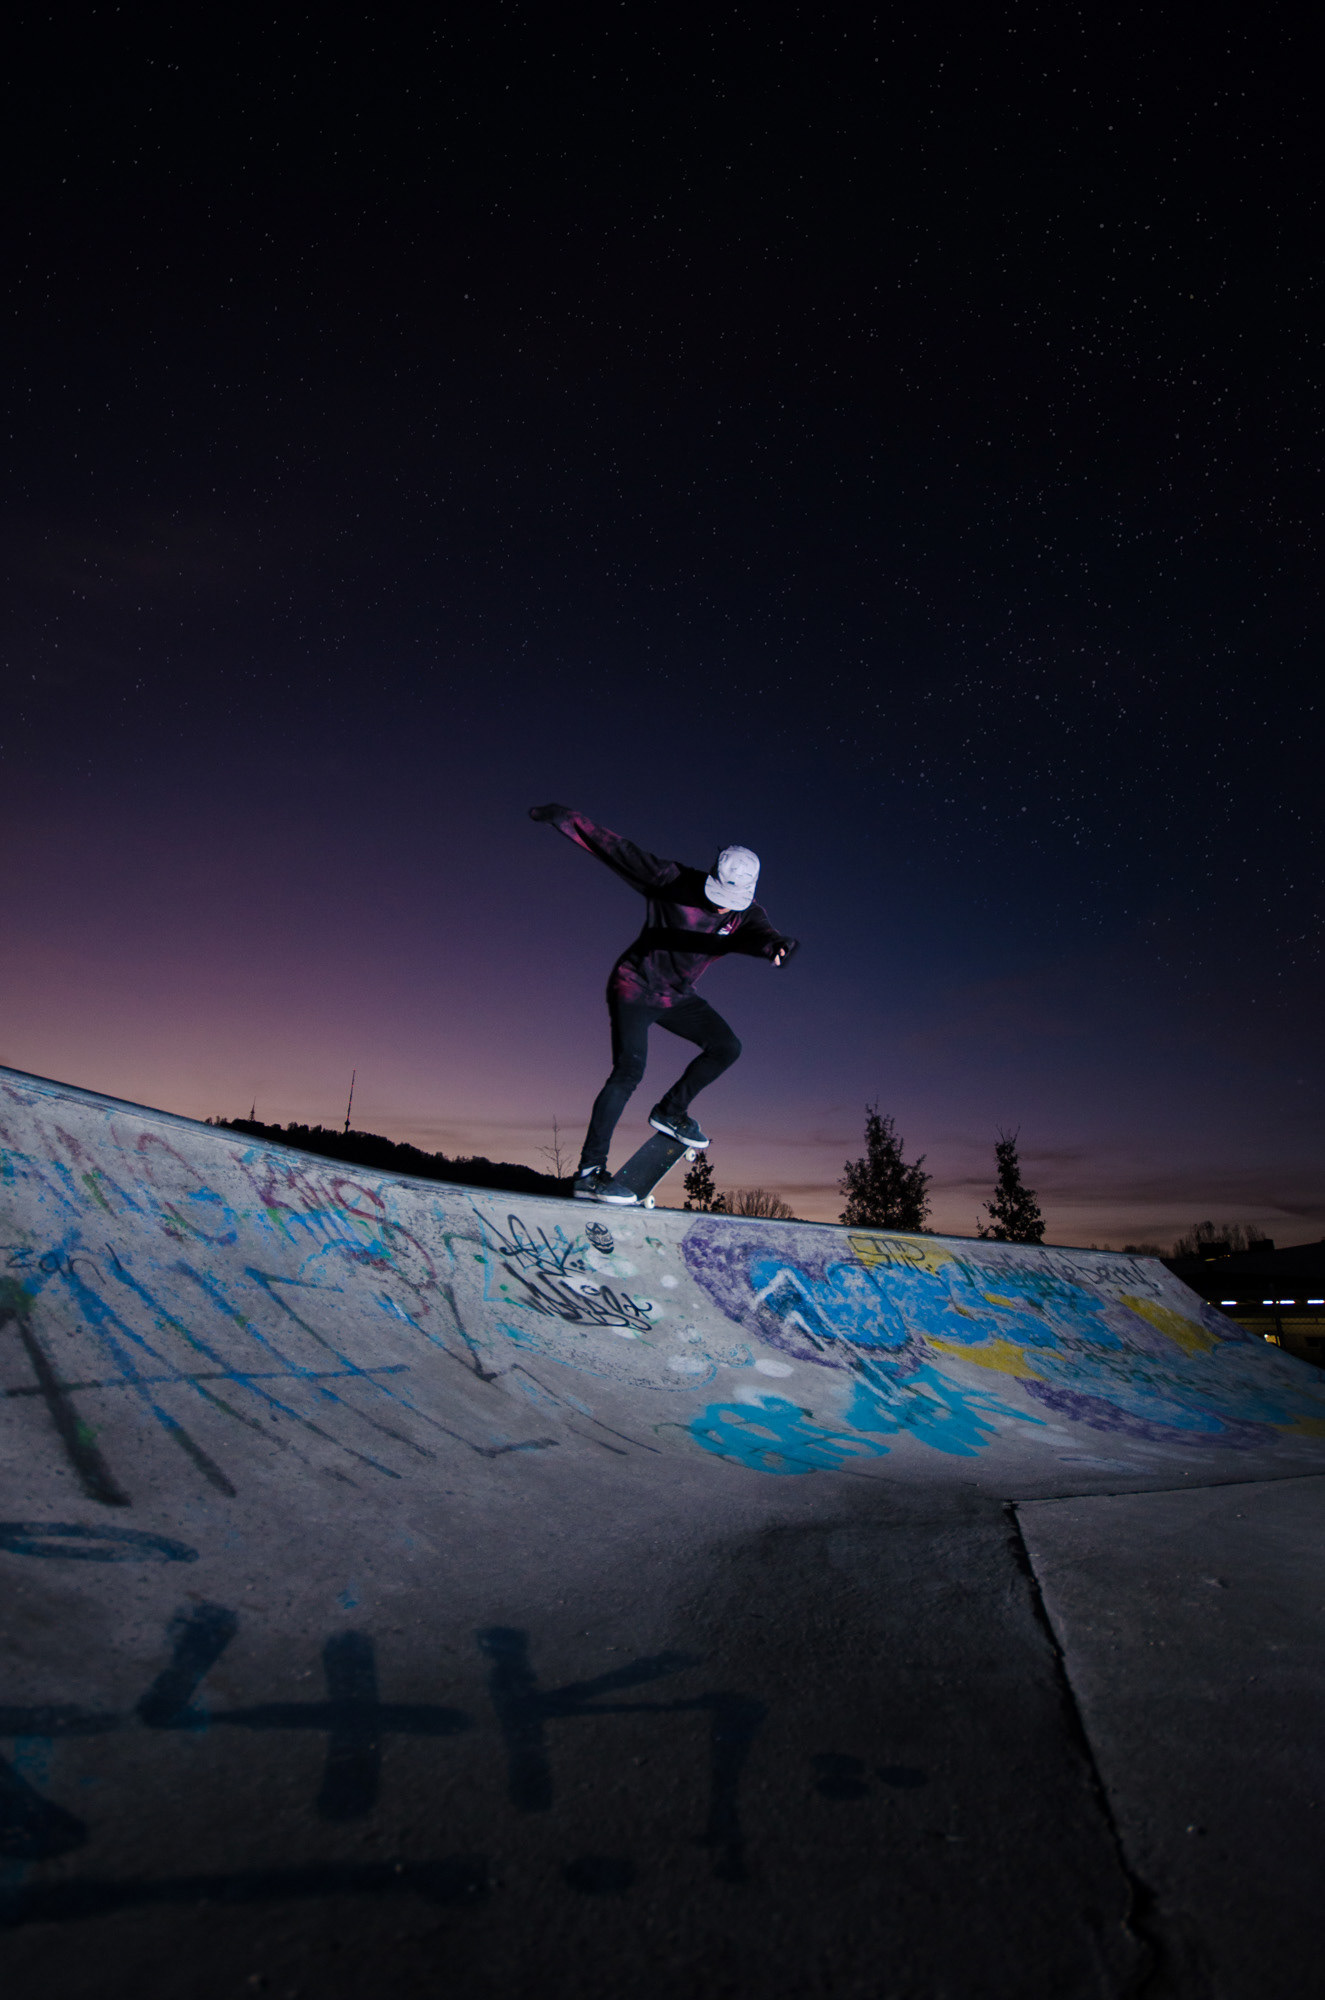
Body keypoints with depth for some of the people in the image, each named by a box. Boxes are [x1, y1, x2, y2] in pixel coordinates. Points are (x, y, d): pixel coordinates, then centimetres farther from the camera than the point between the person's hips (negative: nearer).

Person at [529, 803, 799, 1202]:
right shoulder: (673, 882, -18)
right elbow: (616, 848, -14)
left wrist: (779, 945, -56)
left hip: (677, 997, 6)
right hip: (634, 986, -5)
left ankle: (670, 1110, 15)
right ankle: (589, 1171, -18)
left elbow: (760, 936, -31)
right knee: (629, 1070, -20)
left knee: (726, 1047, -6)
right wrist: (564, 817, -14)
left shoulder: (747, 916, -8)